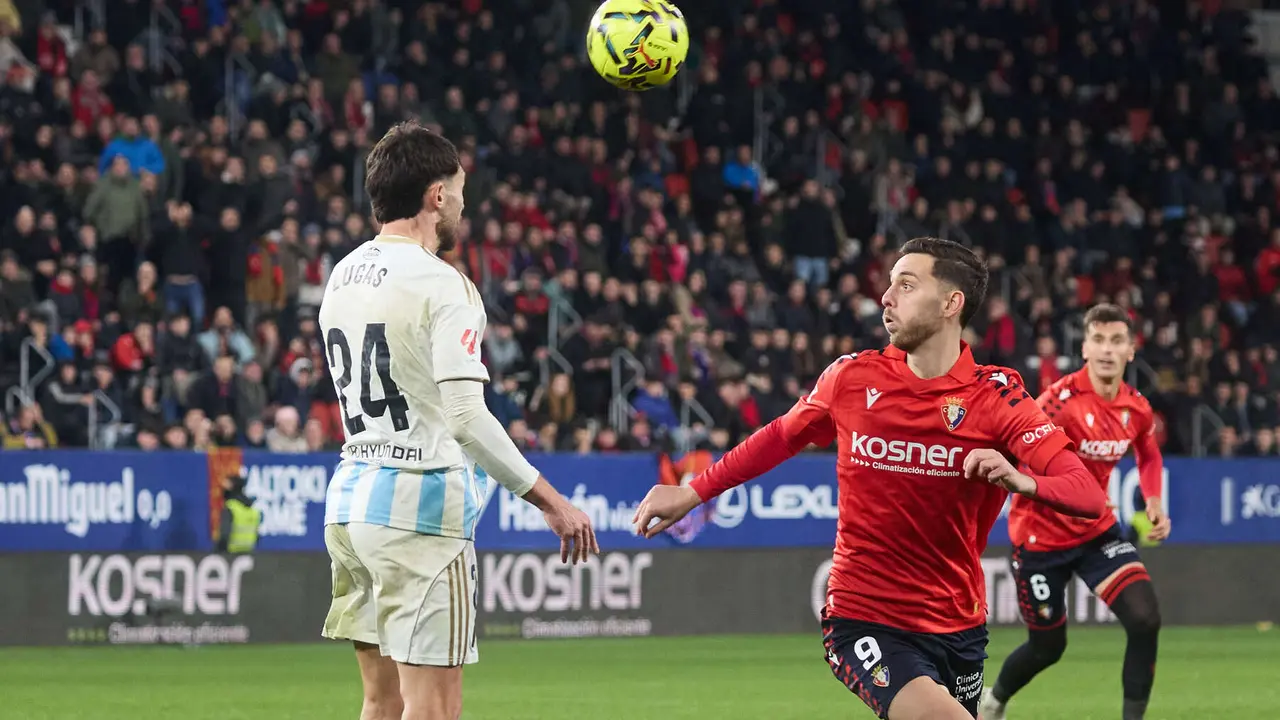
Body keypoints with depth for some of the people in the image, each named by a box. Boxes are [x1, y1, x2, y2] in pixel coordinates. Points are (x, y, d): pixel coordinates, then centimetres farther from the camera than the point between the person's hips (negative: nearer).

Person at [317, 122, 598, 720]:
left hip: (348, 496, 8)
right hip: (419, 507, -8)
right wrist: (551, 502, -20)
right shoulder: (442, 284, -13)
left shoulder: (342, 276, 12)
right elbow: (466, 417, -21)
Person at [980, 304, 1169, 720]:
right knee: (1048, 647, 10)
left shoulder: (1136, 408, -4)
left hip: (1097, 531, 5)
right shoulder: (1061, 400, -25)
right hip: (1041, 537, -5)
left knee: (1145, 619, -17)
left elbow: (1148, 453, 20)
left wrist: (1155, 503, 4)